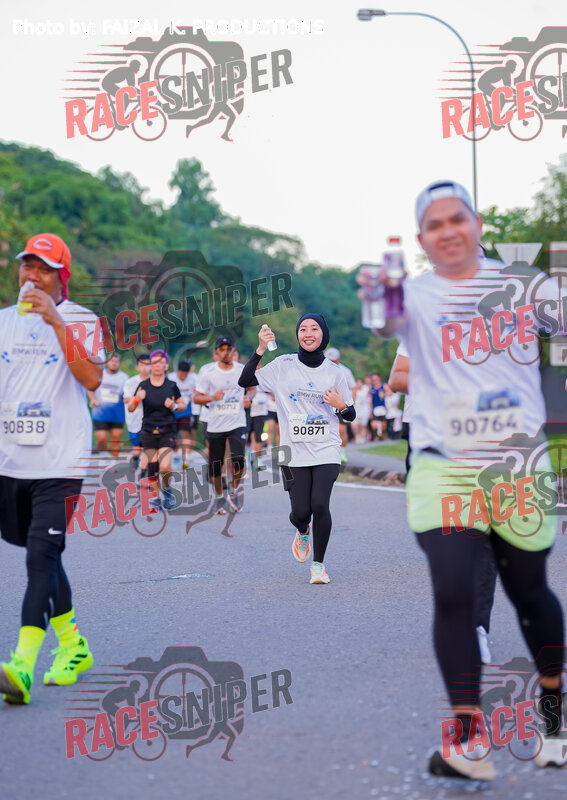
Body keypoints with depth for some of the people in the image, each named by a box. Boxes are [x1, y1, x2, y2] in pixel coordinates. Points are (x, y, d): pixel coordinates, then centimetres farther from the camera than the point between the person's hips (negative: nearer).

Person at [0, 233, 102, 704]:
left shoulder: (80, 320, -1)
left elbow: (92, 378, -17)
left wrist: (55, 321, -20)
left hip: (59, 462, -5)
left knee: (41, 556, -14)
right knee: (40, 556, 13)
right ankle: (73, 644, 29)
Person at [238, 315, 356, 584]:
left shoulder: (334, 371, 6)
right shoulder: (283, 365, 2)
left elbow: (351, 416, 12)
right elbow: (245, 380, -6)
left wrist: (341, 406, -11)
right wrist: (260, 349, -15)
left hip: (326, 452, 0)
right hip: (294, 453, 0)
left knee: (320, 505, -16)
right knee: (301, 512, -2)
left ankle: (318, 563, 4)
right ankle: (302, 531, 37)